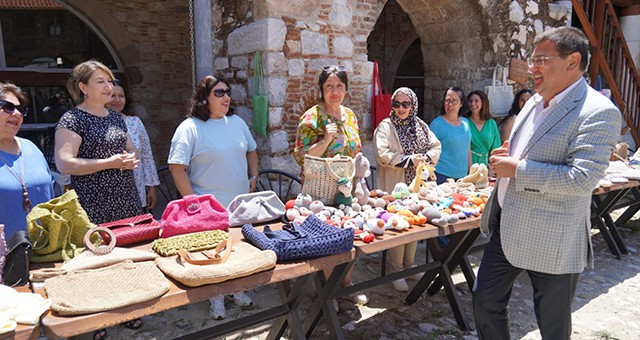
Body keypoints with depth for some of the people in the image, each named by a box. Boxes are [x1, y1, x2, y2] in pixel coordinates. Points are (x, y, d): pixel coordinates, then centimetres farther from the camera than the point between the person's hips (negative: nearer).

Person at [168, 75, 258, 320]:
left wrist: (253, 177, 10)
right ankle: (216, 298, 28)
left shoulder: (237, 122, 7)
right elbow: (177, 168, -15)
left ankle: (236, 289, 39)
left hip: (241, 204, 6)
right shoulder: (189, 128, -13)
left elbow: (251, 151, 20)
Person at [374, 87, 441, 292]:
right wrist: (409, 160, -16)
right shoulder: (385, 127, -6)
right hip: (395, 187, -5)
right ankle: (396, 271, 12)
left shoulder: (421, 126, 12)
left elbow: (436, 146, 10)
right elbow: (382, 154, -18)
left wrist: (425, 159, -11)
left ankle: (409, 265, 28)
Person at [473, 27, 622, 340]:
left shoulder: (598, 112, -17)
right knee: (485, 301, 16)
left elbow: (582, 179, -27)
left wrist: (517, 170, -21)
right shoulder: (535, 102, 10)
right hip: (507, 228, 8)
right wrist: (505, 156, 1)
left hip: (550, 241, -8)